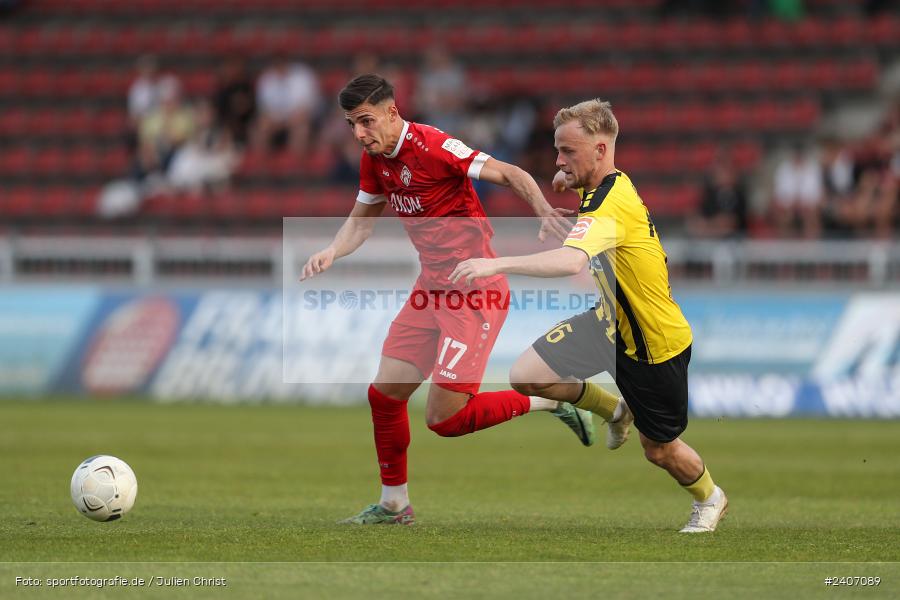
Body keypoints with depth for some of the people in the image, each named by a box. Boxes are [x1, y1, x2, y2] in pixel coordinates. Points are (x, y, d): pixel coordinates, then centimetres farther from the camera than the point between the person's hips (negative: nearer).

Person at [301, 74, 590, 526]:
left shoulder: (433, 147, -19)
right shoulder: (374, 160, 6)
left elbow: (510, 175, -23)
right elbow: (361, 219, 21)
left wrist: (544, 212, -40)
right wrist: (332, 252, 1)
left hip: (475, 294, -8)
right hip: (432, 290, 8)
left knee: (443, 418, -12)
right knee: (384, 394, 8)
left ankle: (549, 402, 5)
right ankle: (394, 505, 25)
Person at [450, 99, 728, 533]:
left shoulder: (608, 209, -35)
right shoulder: (612, 182, -6)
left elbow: (571, 261, -55)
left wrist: (497, 264, -61)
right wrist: (570, 179, 0)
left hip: (656, 346, -8)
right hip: (612, 323, 8)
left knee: (660, 451, 12)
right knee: (525, 376, -7)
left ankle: (710, 500, 45)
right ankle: (615, 410, 20)